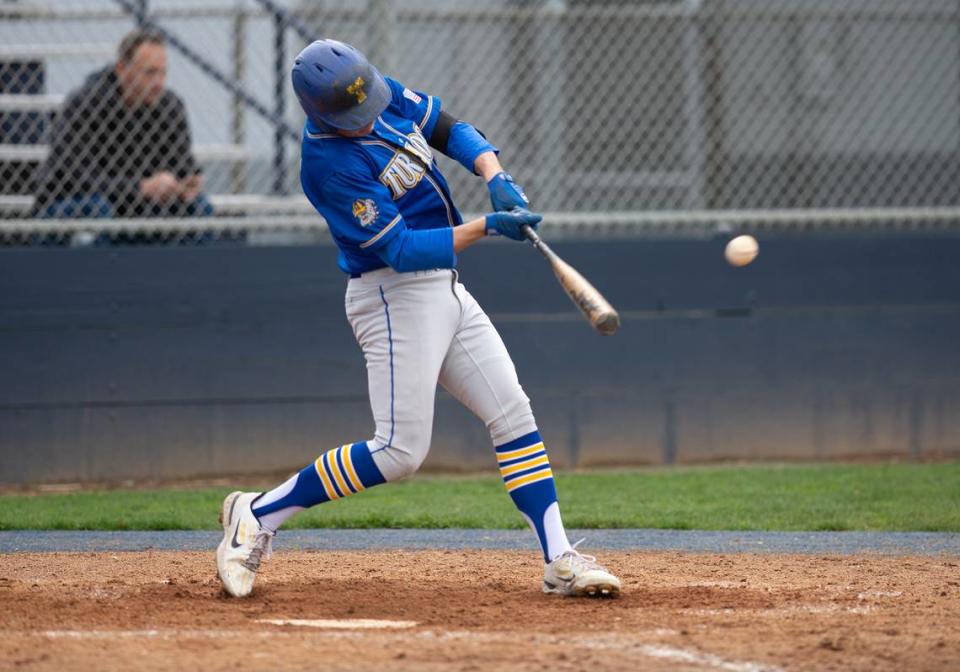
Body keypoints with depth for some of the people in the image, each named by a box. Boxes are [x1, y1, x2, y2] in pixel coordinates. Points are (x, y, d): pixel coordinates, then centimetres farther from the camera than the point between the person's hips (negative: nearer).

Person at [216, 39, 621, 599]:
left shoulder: (385, 95, 1)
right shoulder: (330, 164, -23)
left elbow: (451, 130, 11)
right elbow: (401, 250, -24)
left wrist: (497, 179, -8)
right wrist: (486, 227, -28)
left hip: (446, 290, 8)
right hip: (395, 296, -8)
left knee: (514, 414, 2)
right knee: (400, 452, -12)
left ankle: (560, 561, 3)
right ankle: (259, 514, 0)